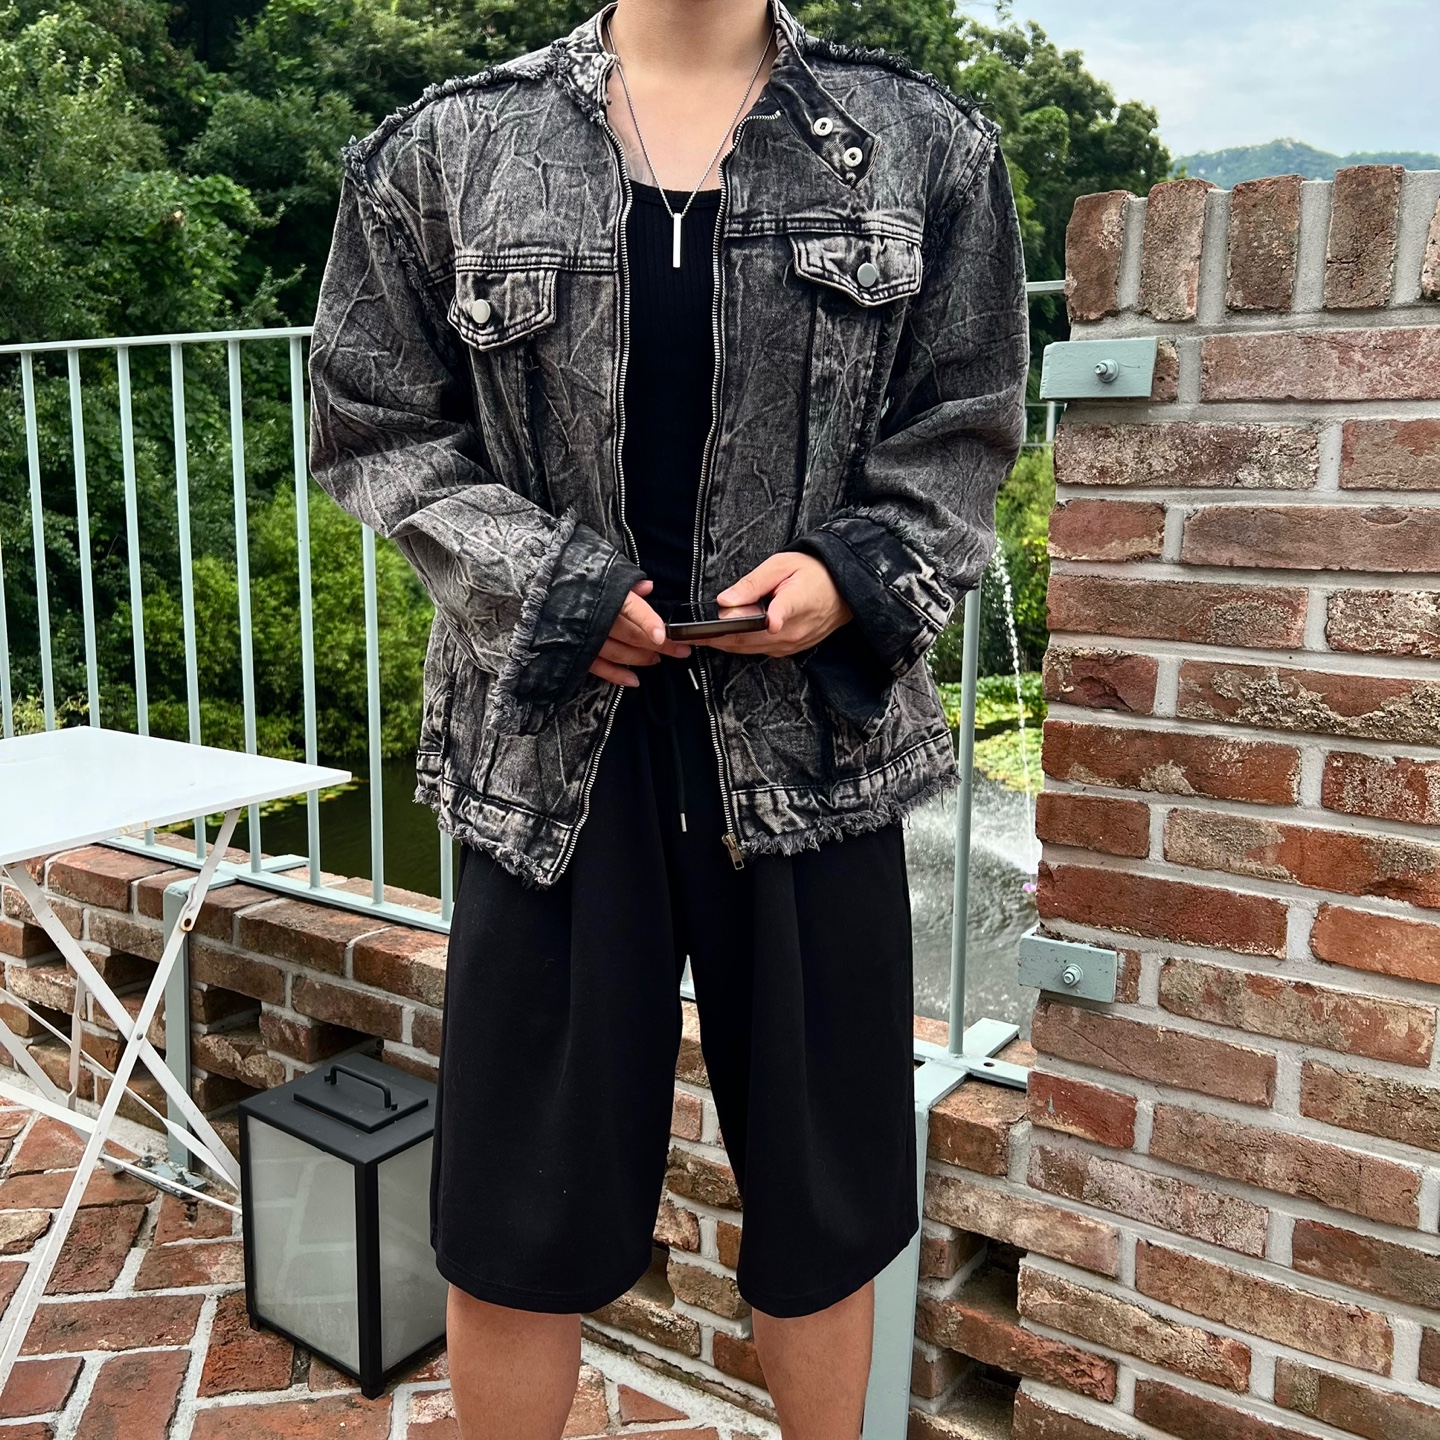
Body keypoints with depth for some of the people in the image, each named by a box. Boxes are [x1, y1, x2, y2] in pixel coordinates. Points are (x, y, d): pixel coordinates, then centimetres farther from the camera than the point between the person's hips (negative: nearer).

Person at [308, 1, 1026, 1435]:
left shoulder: (922, 145, 8)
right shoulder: (448, 147, 6)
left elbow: (959, 436, 8)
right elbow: (377, 429, 5)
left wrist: (852, 576, -11)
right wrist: (551, 588, -10)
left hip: (810, 733, 1)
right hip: (552, 729, 0)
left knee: (823, 1186, 15)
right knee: (516, 1203, 10)